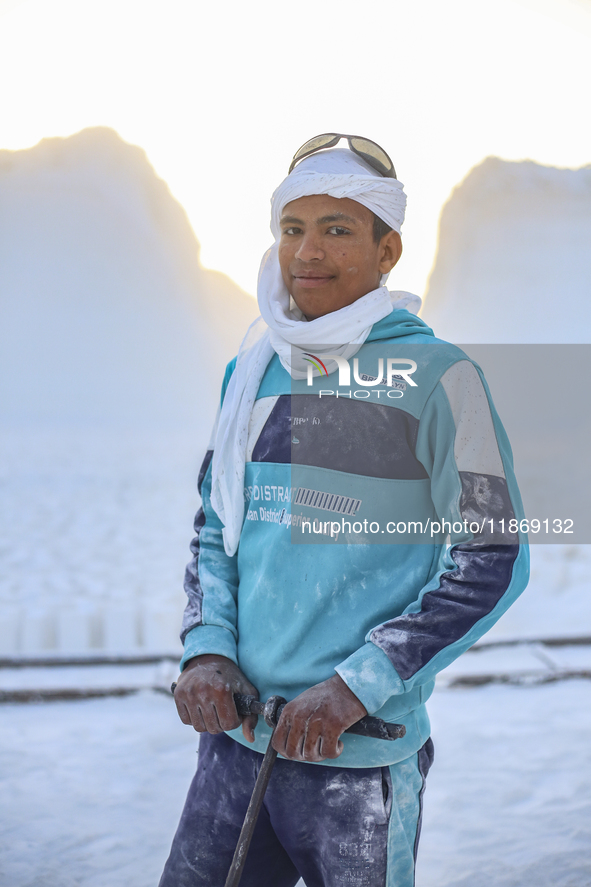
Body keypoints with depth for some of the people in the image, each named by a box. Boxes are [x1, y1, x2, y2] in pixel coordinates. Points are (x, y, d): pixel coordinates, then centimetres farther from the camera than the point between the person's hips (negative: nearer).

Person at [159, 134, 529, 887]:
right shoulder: (254, 371, 9)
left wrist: (357, 685, -15)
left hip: (361, 753, -5)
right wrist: (205, 650, -2)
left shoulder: (437, 377, -8)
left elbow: (493, 562, -9)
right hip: (235, 735, 5)